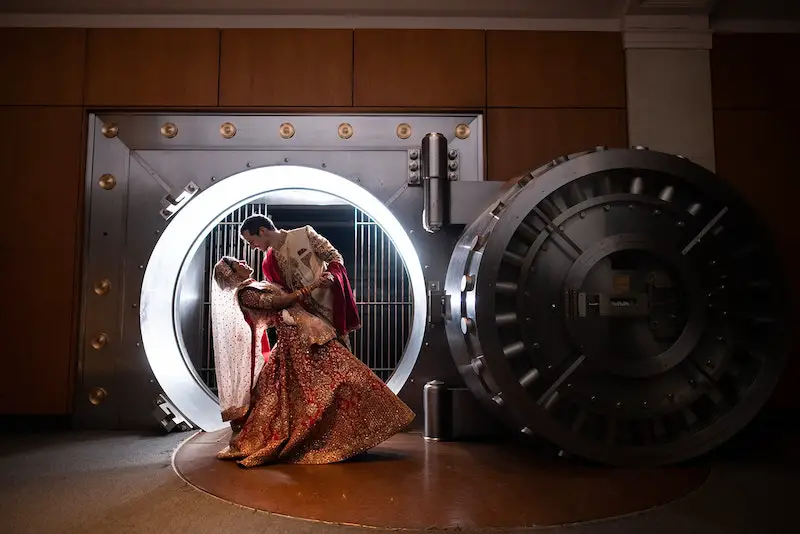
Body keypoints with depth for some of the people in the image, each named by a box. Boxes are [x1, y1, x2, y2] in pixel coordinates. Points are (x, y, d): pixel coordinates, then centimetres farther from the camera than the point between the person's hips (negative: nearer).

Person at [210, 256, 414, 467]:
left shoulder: (260, 286, 23)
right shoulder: (245, 294, -5)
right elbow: (284, 301, -11)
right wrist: (314, 284, -8)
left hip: (309, 333, 9)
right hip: (296, 337, -9)